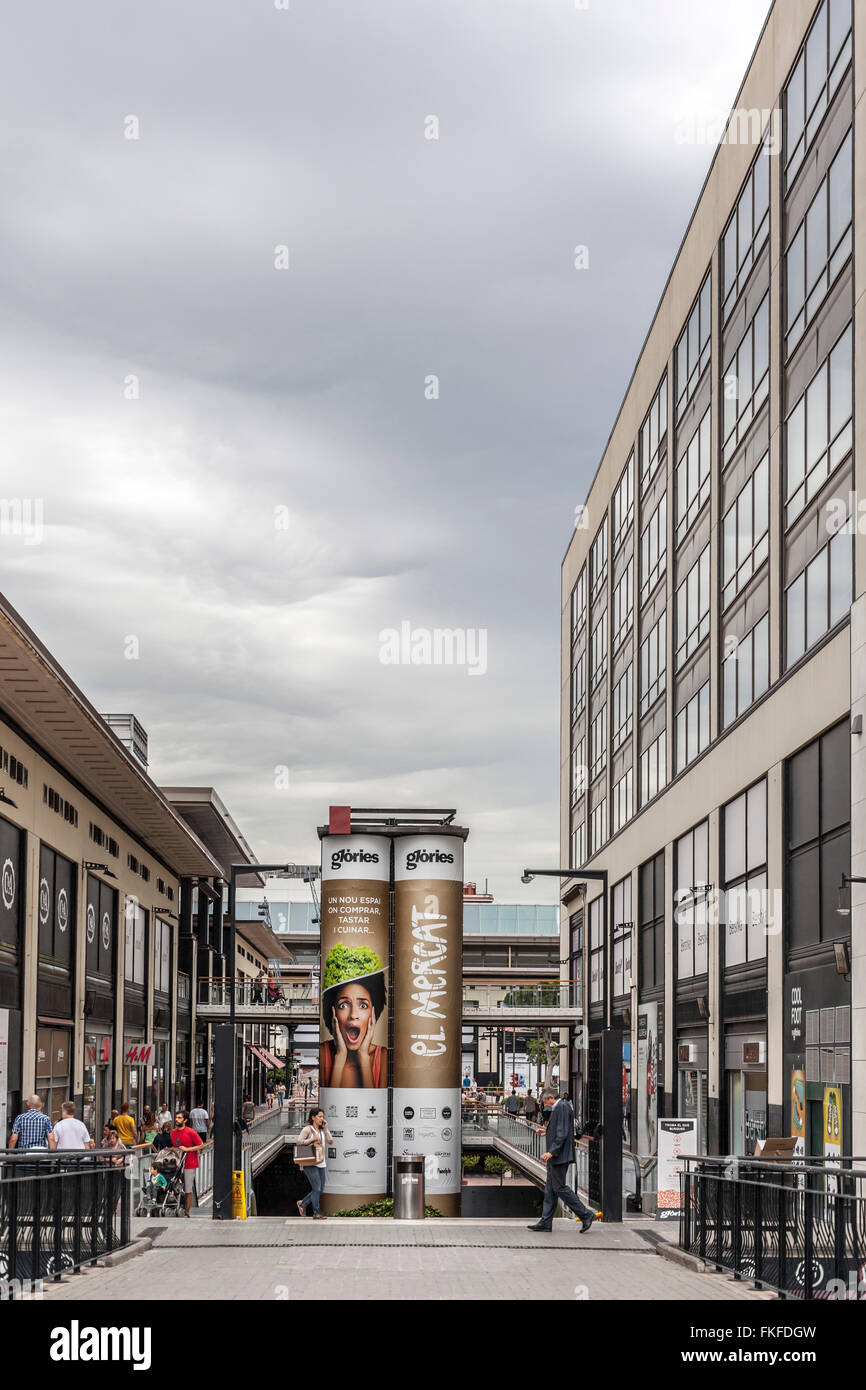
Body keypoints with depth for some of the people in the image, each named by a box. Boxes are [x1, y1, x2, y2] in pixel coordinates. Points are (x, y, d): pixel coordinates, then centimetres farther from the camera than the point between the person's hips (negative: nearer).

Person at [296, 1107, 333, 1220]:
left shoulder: (322, 1130, 15)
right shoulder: (308, 1129, -5)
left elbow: (330, 1141, 6)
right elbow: (299, 1141, -13)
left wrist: (325, 1128, 2)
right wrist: (313, 1139, -14)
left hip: (321, 1163, 7)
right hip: (310, 1164, -7)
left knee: (321, 1189, 7)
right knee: (317, 1188, -10)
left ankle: (303, 1203, 25)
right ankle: (316, 1213, -3)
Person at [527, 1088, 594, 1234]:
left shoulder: (562, 1107, -15)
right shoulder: (556, 1109, 17)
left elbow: (562, 1134, -22)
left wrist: (551, 1151, -26)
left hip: (560, 1156, -11)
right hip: (554, 1157, 11)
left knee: (560, 1188, -9)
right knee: (550, 1189, 10)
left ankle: (586, 1215, -5)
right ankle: (545, 1222, 13)